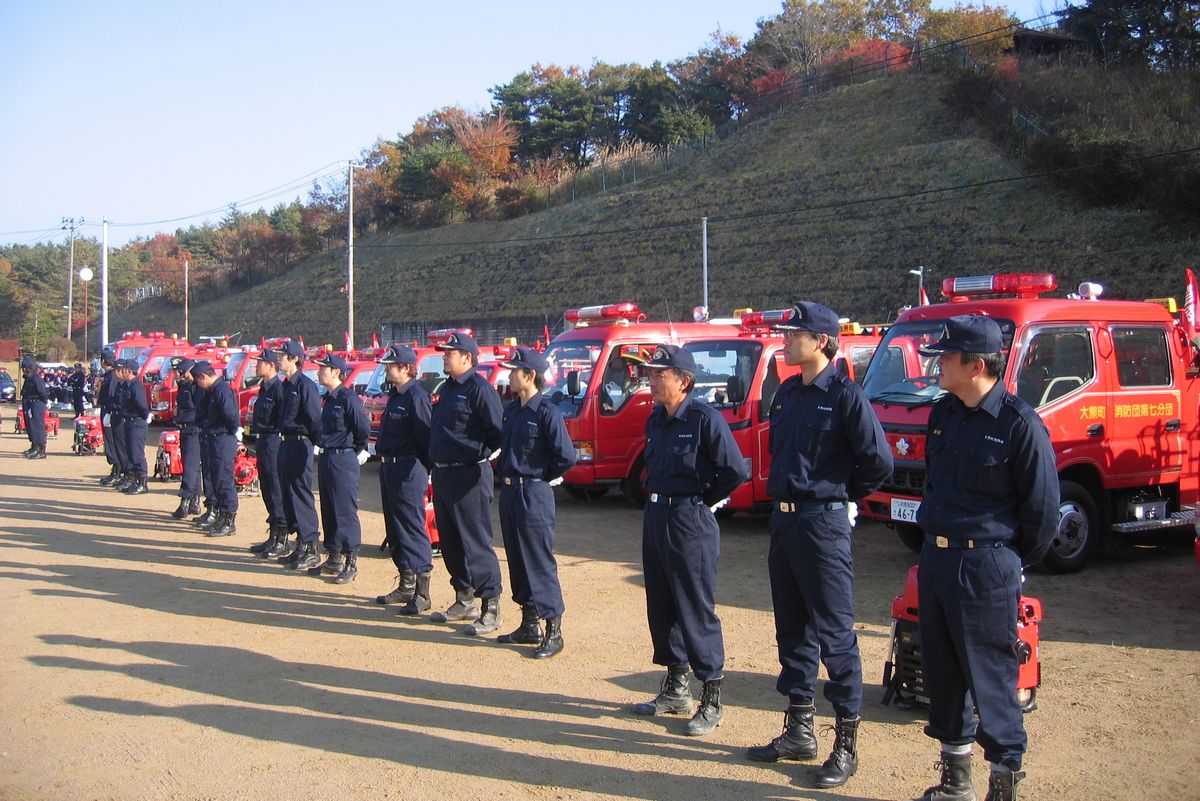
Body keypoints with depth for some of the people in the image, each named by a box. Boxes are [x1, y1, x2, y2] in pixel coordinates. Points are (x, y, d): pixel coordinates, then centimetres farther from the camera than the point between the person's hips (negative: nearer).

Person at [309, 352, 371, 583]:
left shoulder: (348, 398, -14)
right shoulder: (328, 398, 13)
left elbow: (363, 428, -14)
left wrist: (357, 450, -2)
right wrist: (323, 445, 15)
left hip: (343, 460, -9)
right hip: (326, 458, 9)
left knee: (345, 512, -5)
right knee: (329, 511, 14)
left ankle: (351, 564, 0)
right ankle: (334, 558, 23)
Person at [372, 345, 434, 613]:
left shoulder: (416, 397, -15)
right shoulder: (395, 395, 15)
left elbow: (426, 436, -18)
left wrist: (428, 469, -16)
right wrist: (382, 454, 16)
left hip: (408, 470, -10)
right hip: (389, 467, 10)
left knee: (412, 528, -7)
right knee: (394, 528, 15)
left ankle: (422, 594, -2)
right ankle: (406, 586, 26)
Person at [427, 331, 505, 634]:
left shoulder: (479, 388, -14)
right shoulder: (447, 388, 15)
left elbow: (499, 430, -20)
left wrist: (481, 451, -7)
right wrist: (436, 463, 16)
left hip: (468, 477, -10)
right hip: (442, 474, 10)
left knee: (476, 544, -5)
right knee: (450, 542, 16)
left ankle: (491, 609, 1)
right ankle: (464, 601, 28)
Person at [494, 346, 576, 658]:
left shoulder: (546, 412, -14)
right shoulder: (512, 410, 11)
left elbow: (566, 457, -18)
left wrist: (543, 477, -6)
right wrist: (507, 475, 12)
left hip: (534, 495, -9)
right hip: (509, 492, 9)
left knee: (540, 563, -5)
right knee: (518, 561, 14)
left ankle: (554, 631, 2)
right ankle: (529, 625, 25)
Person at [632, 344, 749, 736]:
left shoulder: (705, 418, -15)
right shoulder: (655, 420, 10)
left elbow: (736, 471, -18)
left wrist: (703, 500, -6)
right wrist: (658, 498, 12)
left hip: (690, 522, -8)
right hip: (655, 517, 9)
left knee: (697, 611, -3)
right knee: (661, 606, 14)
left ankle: (712, 702, 7)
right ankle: (676, 689, 28)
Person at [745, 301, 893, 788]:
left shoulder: (845, 395, -12)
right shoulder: (787, 393, 11)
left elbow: (878, 461, -14)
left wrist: (841, 495, -3)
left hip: (823, 523, -8)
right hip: (783, 521, 8)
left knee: (834, 633, -1)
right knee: (792, 628, 14)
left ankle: (846, 744, 9)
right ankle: (798, 730, 26)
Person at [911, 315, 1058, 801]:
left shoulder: (1020, 425, -13)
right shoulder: (943, 415, 9)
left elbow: (1043, 511, -8)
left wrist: (1011, 565, 0)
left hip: (988, 568, -7)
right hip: (936, 560, 8)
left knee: (992, 679, 0)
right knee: (942, 676, 14)